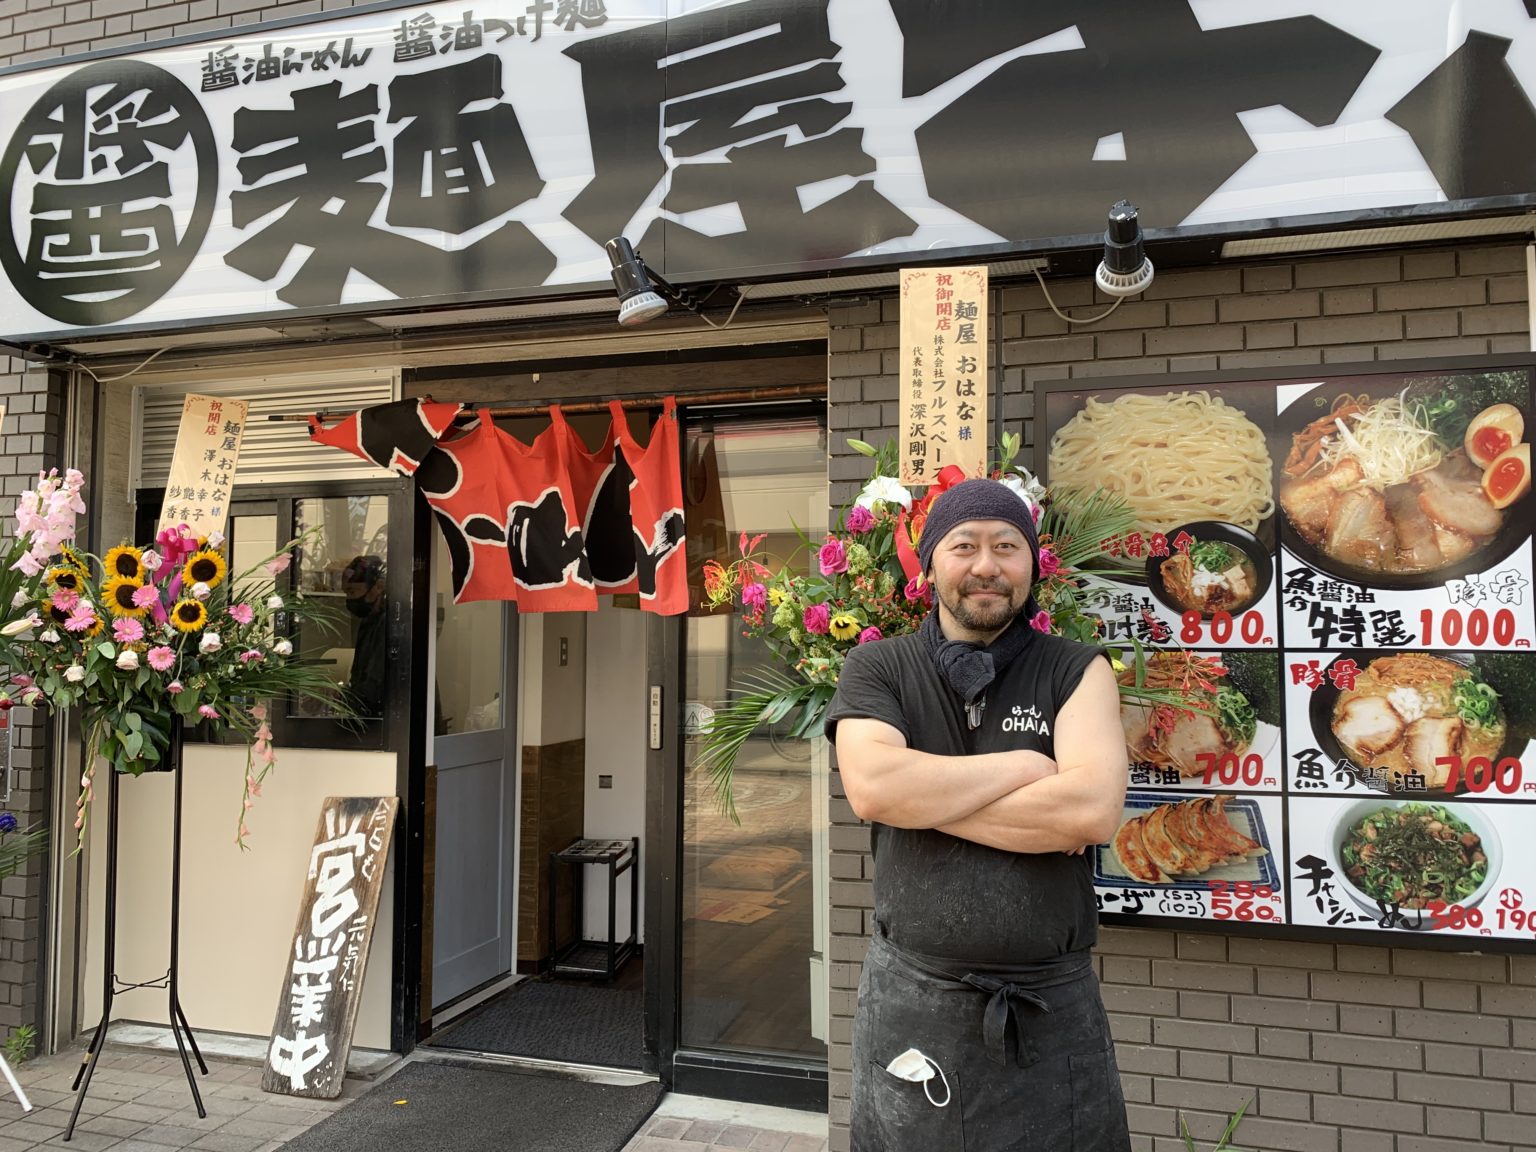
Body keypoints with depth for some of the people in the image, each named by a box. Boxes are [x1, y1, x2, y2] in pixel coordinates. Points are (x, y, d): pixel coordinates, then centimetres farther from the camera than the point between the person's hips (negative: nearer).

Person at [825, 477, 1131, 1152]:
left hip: (1052, 1005, 0)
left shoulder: (1077, 672, -1)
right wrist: (1021, 766, -13)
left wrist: (922, 796, -15)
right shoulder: (878, 668, 0)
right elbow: (869, 787, -19)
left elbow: (1093, 810, -17)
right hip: (911, 999, 0)